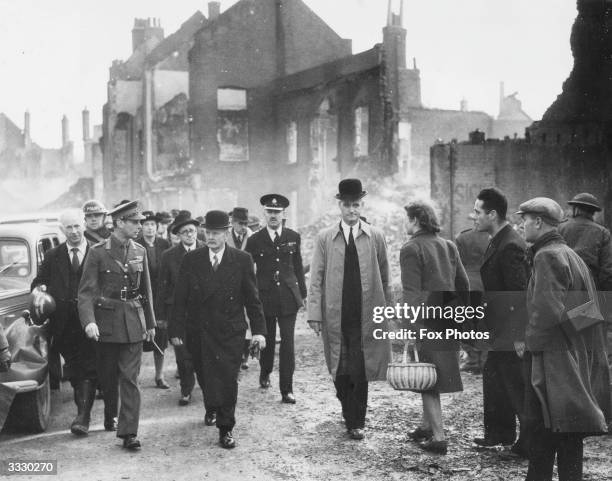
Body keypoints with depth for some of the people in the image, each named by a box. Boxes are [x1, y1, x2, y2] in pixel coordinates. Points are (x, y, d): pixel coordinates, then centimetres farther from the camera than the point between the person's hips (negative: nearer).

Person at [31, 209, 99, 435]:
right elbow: (38, 282, 11)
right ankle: (84, 413, 21)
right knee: (74, 370, 10)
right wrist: (40, 289, -12)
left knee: (88, 368, -8)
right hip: (64, 323, 3)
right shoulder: (52, 256, 10)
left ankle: (83, 417, -6)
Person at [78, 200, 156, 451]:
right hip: (106, 321, -2)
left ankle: (129, 432, -2)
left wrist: (150, 323, 15)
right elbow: (86, 291, -10)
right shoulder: (97, 252, -6)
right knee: (107, 375, 11)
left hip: (133, 322, 2)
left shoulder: (140, 251, 6)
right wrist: (89, 321, -24)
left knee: (130, 378, -3)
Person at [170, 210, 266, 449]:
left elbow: (252, 298, 1)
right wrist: (177, 330, -1)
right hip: (199, 332, 2)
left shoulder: (242, 260, -1)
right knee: (204, 376, 9)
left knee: (228, 380, -4)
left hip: (230, 332, -1)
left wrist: (258, 330, -4)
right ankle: (211, 408, 40)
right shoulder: (191, 260, 1)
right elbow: (180, 299, 3)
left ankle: (226, 428, 10)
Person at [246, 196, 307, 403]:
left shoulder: (293, 237, 5)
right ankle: (265, 373, 41)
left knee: (288, 343, -5)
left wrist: (303, 293, 10)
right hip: (264, 297, 0)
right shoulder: (254, 240, 0)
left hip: (288, 297, 0)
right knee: (267, 341, 12)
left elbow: (298, 267, 11)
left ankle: (286, 390, 1)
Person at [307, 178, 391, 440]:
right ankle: (350, 414, 26)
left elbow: (384, 277, 9)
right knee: (340, 372, 6)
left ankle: (356, 423, 10)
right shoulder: (325, 238, 4)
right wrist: (314, 313, -4)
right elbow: (316, 279, 3)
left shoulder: (375, 237, 5)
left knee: (360, 371, -3)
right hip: (335, 317, 1)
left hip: (365, 316, -1)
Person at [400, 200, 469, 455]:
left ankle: (438, 437, 1)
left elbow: (411, 292, -16)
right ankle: (427, 426, 30)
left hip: (426, 323, -7)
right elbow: (464, 284, 12)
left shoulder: (411, 249, -10)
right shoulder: (449, 246, 11)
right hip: (448, 322, 7)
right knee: (436, 375, 18)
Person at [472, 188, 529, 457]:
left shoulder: (509, 246, -21)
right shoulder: (498, 242, 10)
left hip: (511, 332, -10)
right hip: (501, 329, 10)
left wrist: (519, 336, -24)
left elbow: (519, 294, -24)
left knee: (517, 387, 0)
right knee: (494, 377, 19)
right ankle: (499, 433, 32)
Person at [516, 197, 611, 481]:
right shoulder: (570, 255, 15)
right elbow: (585, 307, 18)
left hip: (554, 360, -10)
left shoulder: (546, 256, -14)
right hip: (576, 359, 10)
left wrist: (530, 343, -10)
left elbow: (546, 310, -22)